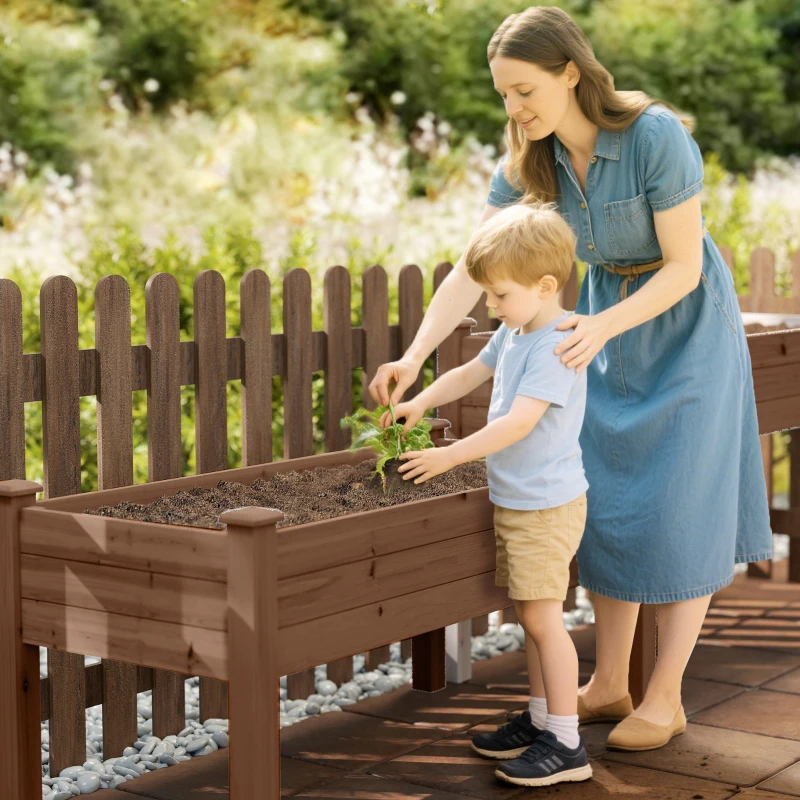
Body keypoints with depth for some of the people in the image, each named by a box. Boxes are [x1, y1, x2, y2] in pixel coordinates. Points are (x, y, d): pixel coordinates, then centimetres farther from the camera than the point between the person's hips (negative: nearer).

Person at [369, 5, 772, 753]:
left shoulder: (657, 136, -29)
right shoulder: (528, 160, -12)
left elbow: (684, 267, -24)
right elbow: (471, 272, -12)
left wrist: (602, 329, -37)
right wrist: (414, 357, -24)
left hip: (684, 321, -6)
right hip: (608, 314, 6)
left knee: (675, 509, -3)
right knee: (607, 500, 6)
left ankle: (665, 697, 7)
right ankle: (609, 684, 16)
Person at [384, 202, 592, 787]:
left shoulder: (556, 346, -21)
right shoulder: (513, 334, 9)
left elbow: (518, 421, -28)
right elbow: (470, 373, 25)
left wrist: (449, 457, -25)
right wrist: (419, 404, 11)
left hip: (546, 505, -9)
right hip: (515, 500, 9)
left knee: (543, 617, -6)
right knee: (534, 618, 16)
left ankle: (567, 745, 0)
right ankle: (541, 721, 27)